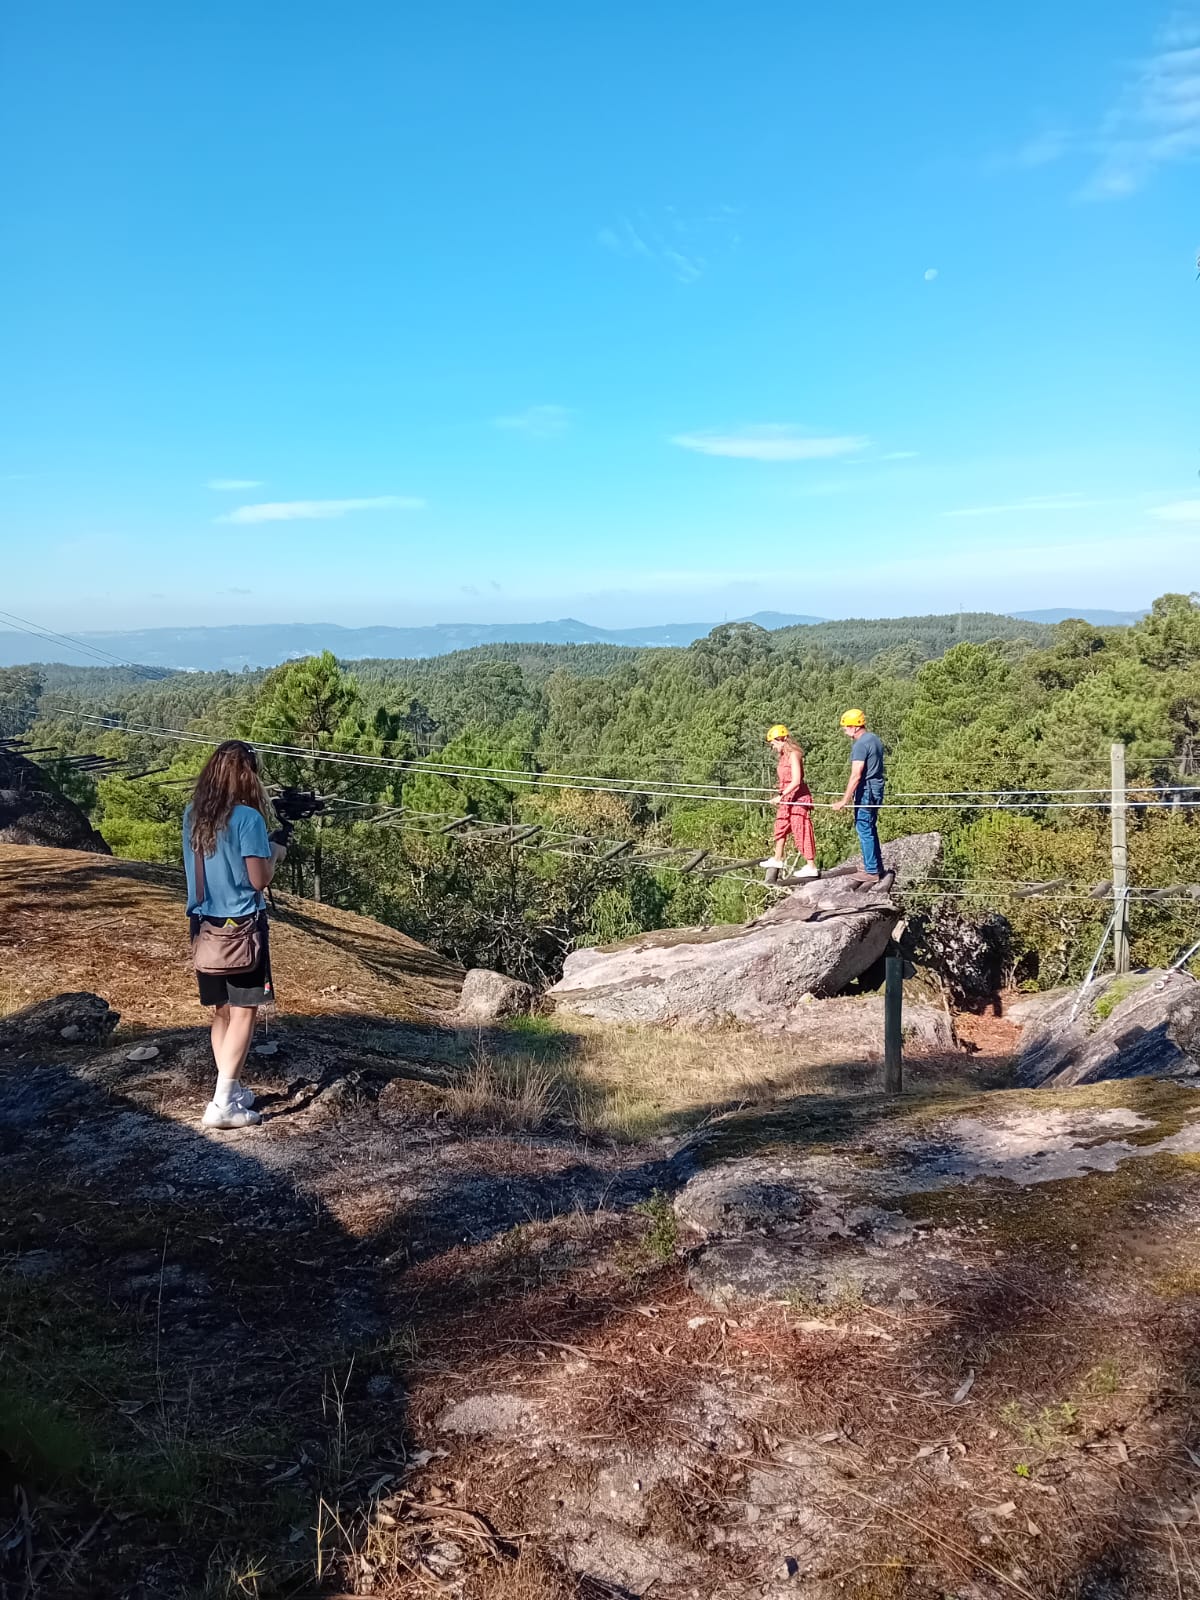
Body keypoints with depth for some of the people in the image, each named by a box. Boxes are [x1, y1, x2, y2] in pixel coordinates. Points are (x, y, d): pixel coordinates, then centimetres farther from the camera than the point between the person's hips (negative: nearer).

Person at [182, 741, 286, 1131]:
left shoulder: (192, 816, 5)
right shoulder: (248, 818, -15)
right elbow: (258, 880, -14)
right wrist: (275, 854, 5)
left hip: (204, 924, 7)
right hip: (241, 925, -7)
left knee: (221, 1011, 15)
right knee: (244, 1012, -1)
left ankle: (232, 1090, 24)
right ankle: (222, 1104, -4)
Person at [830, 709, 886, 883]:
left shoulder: (860, 745, -18)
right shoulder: (875, 739, 12)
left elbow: (856, 776, -23)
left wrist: (844, 801, -22)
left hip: (866, 791, -10)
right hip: (877, 789, 10)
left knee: (865, 831, -3)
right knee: (871, 829, 19)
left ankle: (872, 871, 1)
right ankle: (876, 865, 28)